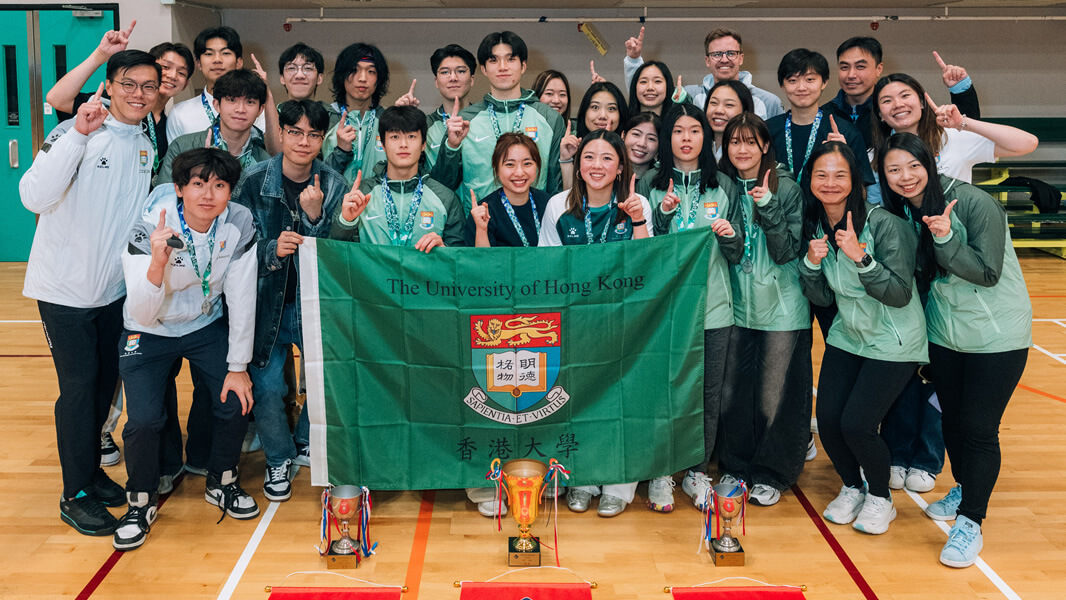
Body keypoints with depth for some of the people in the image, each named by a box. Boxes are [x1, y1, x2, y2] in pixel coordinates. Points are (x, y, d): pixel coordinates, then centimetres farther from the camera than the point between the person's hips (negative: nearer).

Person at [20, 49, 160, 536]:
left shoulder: (147, 147, 6)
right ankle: (76, 495, 13)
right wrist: (78, 135, -33)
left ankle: (91, 471, 33)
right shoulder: (75, 134, -14)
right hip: (66, 288, -6)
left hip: (115, 289, 6)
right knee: (79, 386, -2)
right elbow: (34, 197, -28)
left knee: (106, 381, 14)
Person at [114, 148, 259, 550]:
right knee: (144, 419, -17)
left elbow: (241, 299, -11)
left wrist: (238, 366, -9)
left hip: (207, 325, 3)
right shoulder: (150, 228, -26)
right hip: (149, 333, -3)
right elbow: (142, 314, -30)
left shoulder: (239, 224, -18)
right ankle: (141, 501, 11)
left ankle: (222, 482, 19)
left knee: (236, 403, -9)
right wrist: (158, 264, -48)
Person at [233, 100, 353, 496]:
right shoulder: (253, 181, -8)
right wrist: (271, 252, -25)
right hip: (267, 300, -1)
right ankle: (279, 459, 24)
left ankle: (308, 445, 31)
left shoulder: (333, 185, -2)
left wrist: (315, 216, -23)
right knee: (267, 388, -3)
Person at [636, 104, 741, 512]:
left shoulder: (723, 187, 8)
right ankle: (660, 473, 19)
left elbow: (736, 256, 9)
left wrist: (730, 236, -12)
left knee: (708, 393, 7)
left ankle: (698, 472, 24)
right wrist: (663, 214, -14)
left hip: (713, 306, 2)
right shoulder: (651, 184, 3)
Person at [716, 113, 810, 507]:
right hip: (737, 307, 3)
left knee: (774, 398, 2)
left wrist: (767, 206, -21)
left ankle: (771, 475, 18)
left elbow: (787, 250, -10)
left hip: (782, 309, -3)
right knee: (732, 394, 6)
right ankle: (734, 468, 23)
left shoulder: (787, 189, -5)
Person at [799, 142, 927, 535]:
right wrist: (812, 262, -17)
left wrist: (860, 257, -33)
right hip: (847, 336, 6)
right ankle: (852, 488, 26)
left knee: (856, 424, -13)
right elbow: (821, 298, 2)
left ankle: (881, 498, 16)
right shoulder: (816, 226, -1)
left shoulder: (884, 223, -20)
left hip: (892, 341, -5)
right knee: (827, 419, -3)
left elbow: (900, 295, -21)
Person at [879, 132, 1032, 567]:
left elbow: (988, 273, -20)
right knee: (952, 418, 16)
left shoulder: (975, 203, -19)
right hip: (944, 332, 6)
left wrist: (946, 239, -31)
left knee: (978, 427, -4)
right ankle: (963, 490, 40)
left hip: (997, 334, -6)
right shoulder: (903, 213, 1)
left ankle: (970, 523, 10)